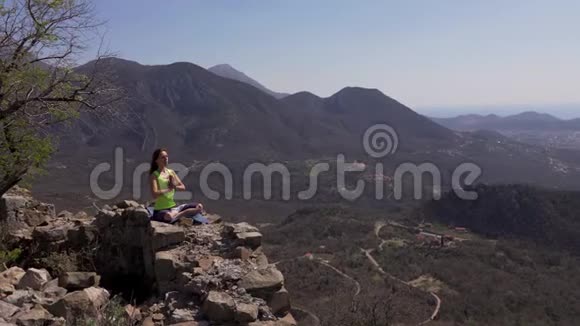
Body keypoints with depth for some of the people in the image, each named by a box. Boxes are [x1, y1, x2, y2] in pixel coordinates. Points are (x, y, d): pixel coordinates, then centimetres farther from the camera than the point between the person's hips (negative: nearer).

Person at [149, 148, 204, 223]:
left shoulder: (171, 172, 8)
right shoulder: (154, 175, -8)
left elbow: (183, 187, 8)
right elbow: (155, 194, -21)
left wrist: (175, 187, -12)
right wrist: (169, 189, -14)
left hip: (174, 207, 6)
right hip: (160, 210, -5)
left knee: (199, 207, -8)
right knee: (168, 216, -43)